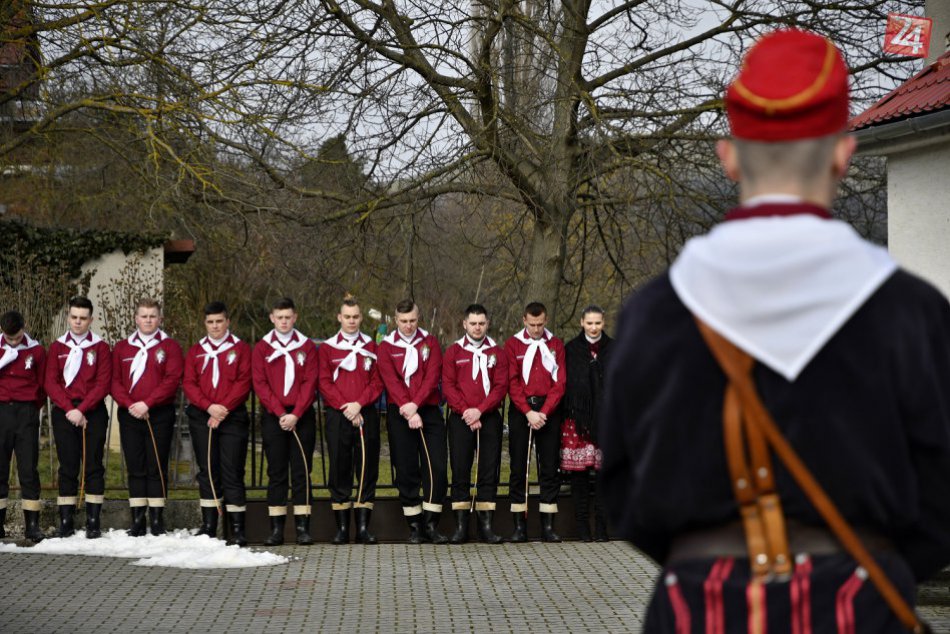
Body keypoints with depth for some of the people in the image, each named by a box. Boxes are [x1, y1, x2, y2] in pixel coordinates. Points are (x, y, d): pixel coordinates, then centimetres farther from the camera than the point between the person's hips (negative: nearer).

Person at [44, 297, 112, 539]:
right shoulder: (57, 347, 9)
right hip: (63, 414, 2)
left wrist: (82, 409, -14)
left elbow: (103, 384, -4)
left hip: (93, 412, -2)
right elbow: (51, 382, 2)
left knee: (93, 466, -2)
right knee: (67, 467, 2)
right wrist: (68, 410, -11)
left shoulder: (100, 347, 4)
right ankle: (66, 522, 3)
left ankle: (93, 522, 0)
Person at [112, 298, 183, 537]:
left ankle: (157, 519, 0)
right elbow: (114, 381, 5)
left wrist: (147, 403, -16)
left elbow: (172, 380, -7)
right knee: (135, 468, 3)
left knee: (157, 468, -3)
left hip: (160, 415, -2)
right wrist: (129, 405, -11)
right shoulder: (122, 348, 13)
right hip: (130, 416, 3)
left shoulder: (169, 347, 4)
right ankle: (137, 521, 5)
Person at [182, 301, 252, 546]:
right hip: (201, 418, 3)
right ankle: (209, 526, 10)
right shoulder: (196, 351, 13)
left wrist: (224, 408, -15)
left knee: (232, 473, -5)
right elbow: (188, 384, 3)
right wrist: (209, 406, -12)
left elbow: (243, 382, -4)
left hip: (232, 417, -3)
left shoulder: (241, 349, 5)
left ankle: (237, 530, -5)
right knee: (207, 471, 6)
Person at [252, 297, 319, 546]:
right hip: (273, 417, 0)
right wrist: (280, 413, -12)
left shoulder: (307, 346, 6)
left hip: (301, 416, 0)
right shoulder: (262, 348, 6)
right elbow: (260, 384, -1)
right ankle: (276, 528, 1)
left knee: (301, 471, -1)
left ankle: (303, 526, -1)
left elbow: (310, 383, -1)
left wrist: (296, 414, -13)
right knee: (276, 472, 1)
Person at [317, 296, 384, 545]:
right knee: (339, 470, -1)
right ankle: (342, 527, 2)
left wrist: (359, 403, -11)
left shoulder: (371, 347, 10)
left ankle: (363, 526, 3)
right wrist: (344, 407, -11)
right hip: (337, 415, -1)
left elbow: (377, 381, 3)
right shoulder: (326, 348, 7)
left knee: (367, 469, 0)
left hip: (366, 414, 1)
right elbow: (324, 383, 0)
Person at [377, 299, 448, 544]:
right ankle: (414, 526, 7)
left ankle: (431, 524, -1)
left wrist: (415, 404, -17)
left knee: (437, 468, -6)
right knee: (406, 471, 0)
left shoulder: (430, 343, 9)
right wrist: (407, 410, -18)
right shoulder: (386, 346, 5)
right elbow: (391, 381, -6)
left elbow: (432, 376, -3)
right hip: (399, 413, -1)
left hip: (429, 411, 1)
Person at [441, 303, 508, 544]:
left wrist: (480, 410, -13)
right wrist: (465, 411, -12)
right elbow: (448, 385, 1)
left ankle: (486, 525, 2)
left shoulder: (496, 352, 8)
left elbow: (501, 386, 0)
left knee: (489, 471, -1)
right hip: (460, 419, 0)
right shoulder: (454, 351, 7)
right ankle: (461, 526, 0)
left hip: (489, 418, 1)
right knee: (460, 471, -2)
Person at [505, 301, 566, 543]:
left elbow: (560, 382, 1)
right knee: (518, 468, -2)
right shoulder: (513, 344, 3)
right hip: (520, 411, -1)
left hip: (549, 411, 1)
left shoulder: (555, 345, 7)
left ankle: (548, 526, 2)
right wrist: (528, 412, -13)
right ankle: (519, 526, 1)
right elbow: (512, 382, -3)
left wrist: (544, 412, -10)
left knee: (549, 468, 0)